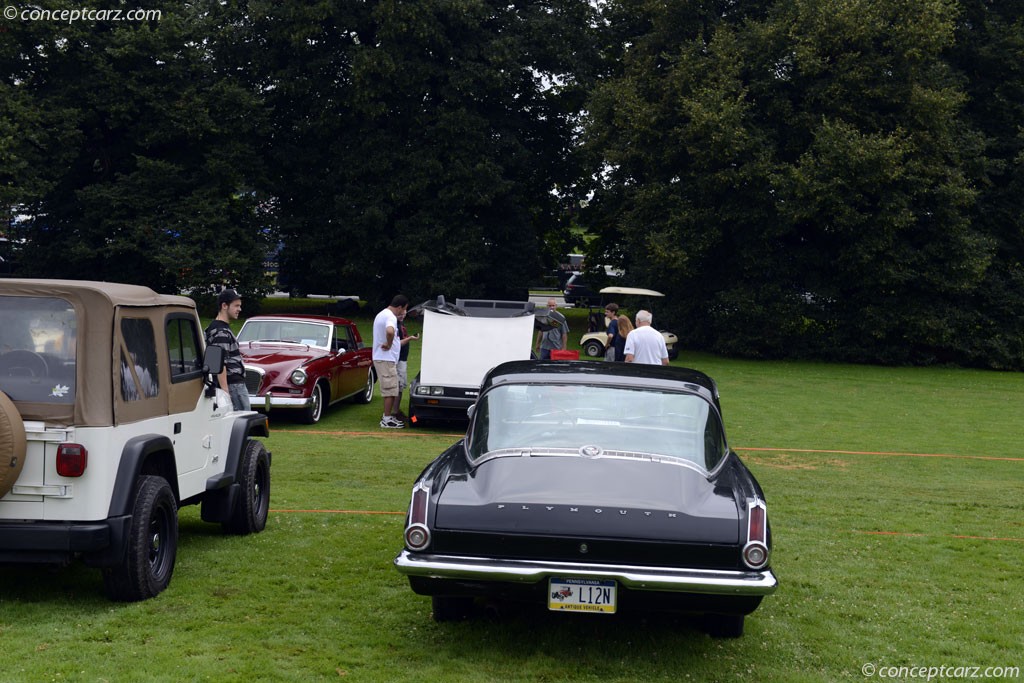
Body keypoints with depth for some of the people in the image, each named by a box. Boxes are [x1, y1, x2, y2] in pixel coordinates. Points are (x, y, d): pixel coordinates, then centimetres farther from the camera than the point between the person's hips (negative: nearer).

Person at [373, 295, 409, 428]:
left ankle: (387, 416, 23)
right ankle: (387, 419, -2)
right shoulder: (391, 317, -17)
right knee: (390, 390, -5)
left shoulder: (381, 314, 17)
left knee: (389, 389, 17)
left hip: (379, 358, 10)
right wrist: (389, 345, -24)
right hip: (386, 359, -10)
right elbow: (390, 331, -40)